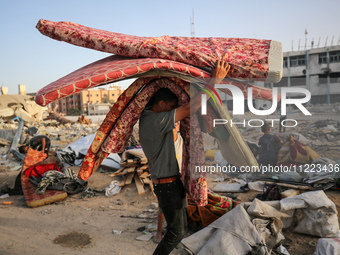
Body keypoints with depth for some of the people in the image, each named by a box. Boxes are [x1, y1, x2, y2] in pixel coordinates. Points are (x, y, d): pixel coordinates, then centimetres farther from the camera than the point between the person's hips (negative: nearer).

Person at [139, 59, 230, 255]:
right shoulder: (156, 121, -24)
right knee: (176, 232, 1)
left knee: (181, 225, 20)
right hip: (167, 185, -10)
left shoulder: (148, 117, 7)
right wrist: (216, 80, -23)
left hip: (173, 181, 10)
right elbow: (191, 108, -29)